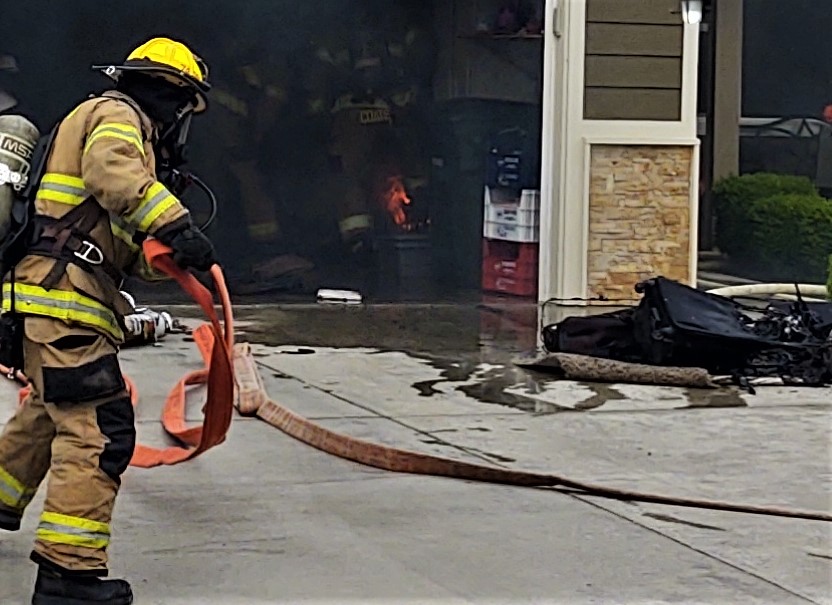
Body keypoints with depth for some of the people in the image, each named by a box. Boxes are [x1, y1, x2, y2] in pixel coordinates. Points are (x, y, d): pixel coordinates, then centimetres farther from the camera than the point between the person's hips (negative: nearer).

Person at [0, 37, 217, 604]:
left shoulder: (117, 125, 29)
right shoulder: (116, 116, -2)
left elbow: (116, 246, 24)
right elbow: (115, 175, -27)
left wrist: (170, 257, 10)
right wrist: (176, 226, -36)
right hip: (62, 301, -11)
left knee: (51, 411, 30)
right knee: (99, 429, -16)